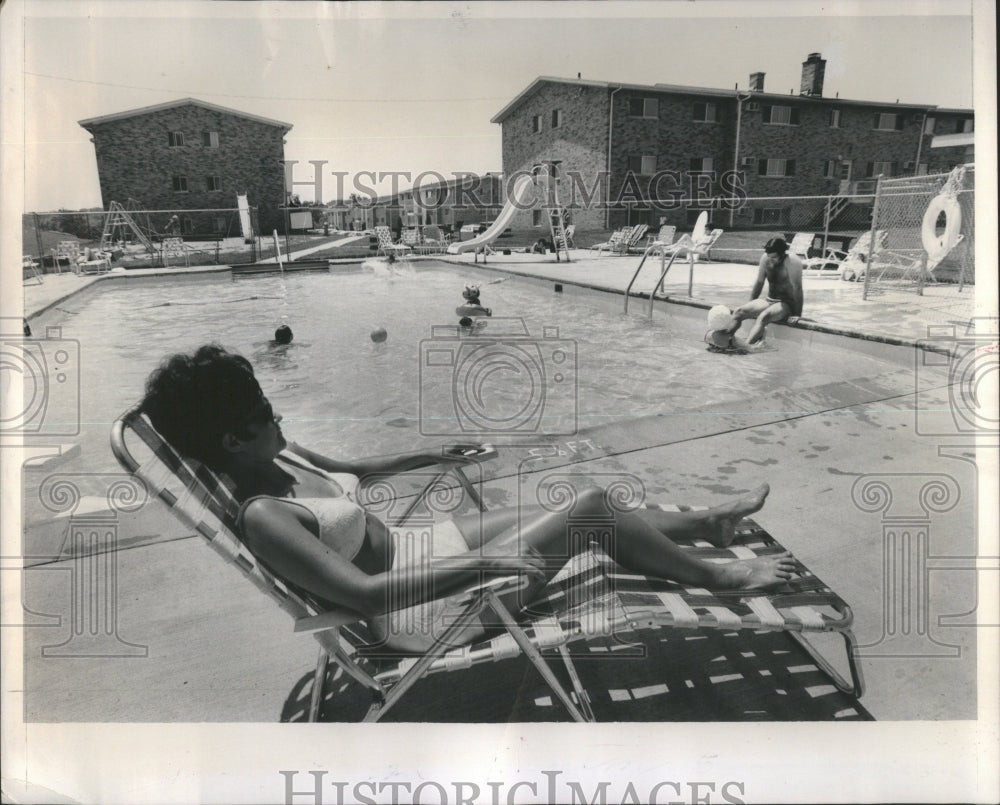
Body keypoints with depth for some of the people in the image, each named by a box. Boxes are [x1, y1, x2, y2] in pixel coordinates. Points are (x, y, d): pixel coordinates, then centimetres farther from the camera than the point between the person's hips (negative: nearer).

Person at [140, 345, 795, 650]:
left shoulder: (280, 458, 0)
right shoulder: (264, 518, -27)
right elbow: (362, 593, -35)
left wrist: (430, 455, 22)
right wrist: (480, 564, -36)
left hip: (423, 543, 9)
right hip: (424, 603, -8)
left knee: (595, 513, 8)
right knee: (593, 505, -10)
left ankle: (711, 522, 32)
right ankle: (720, 577, 12)